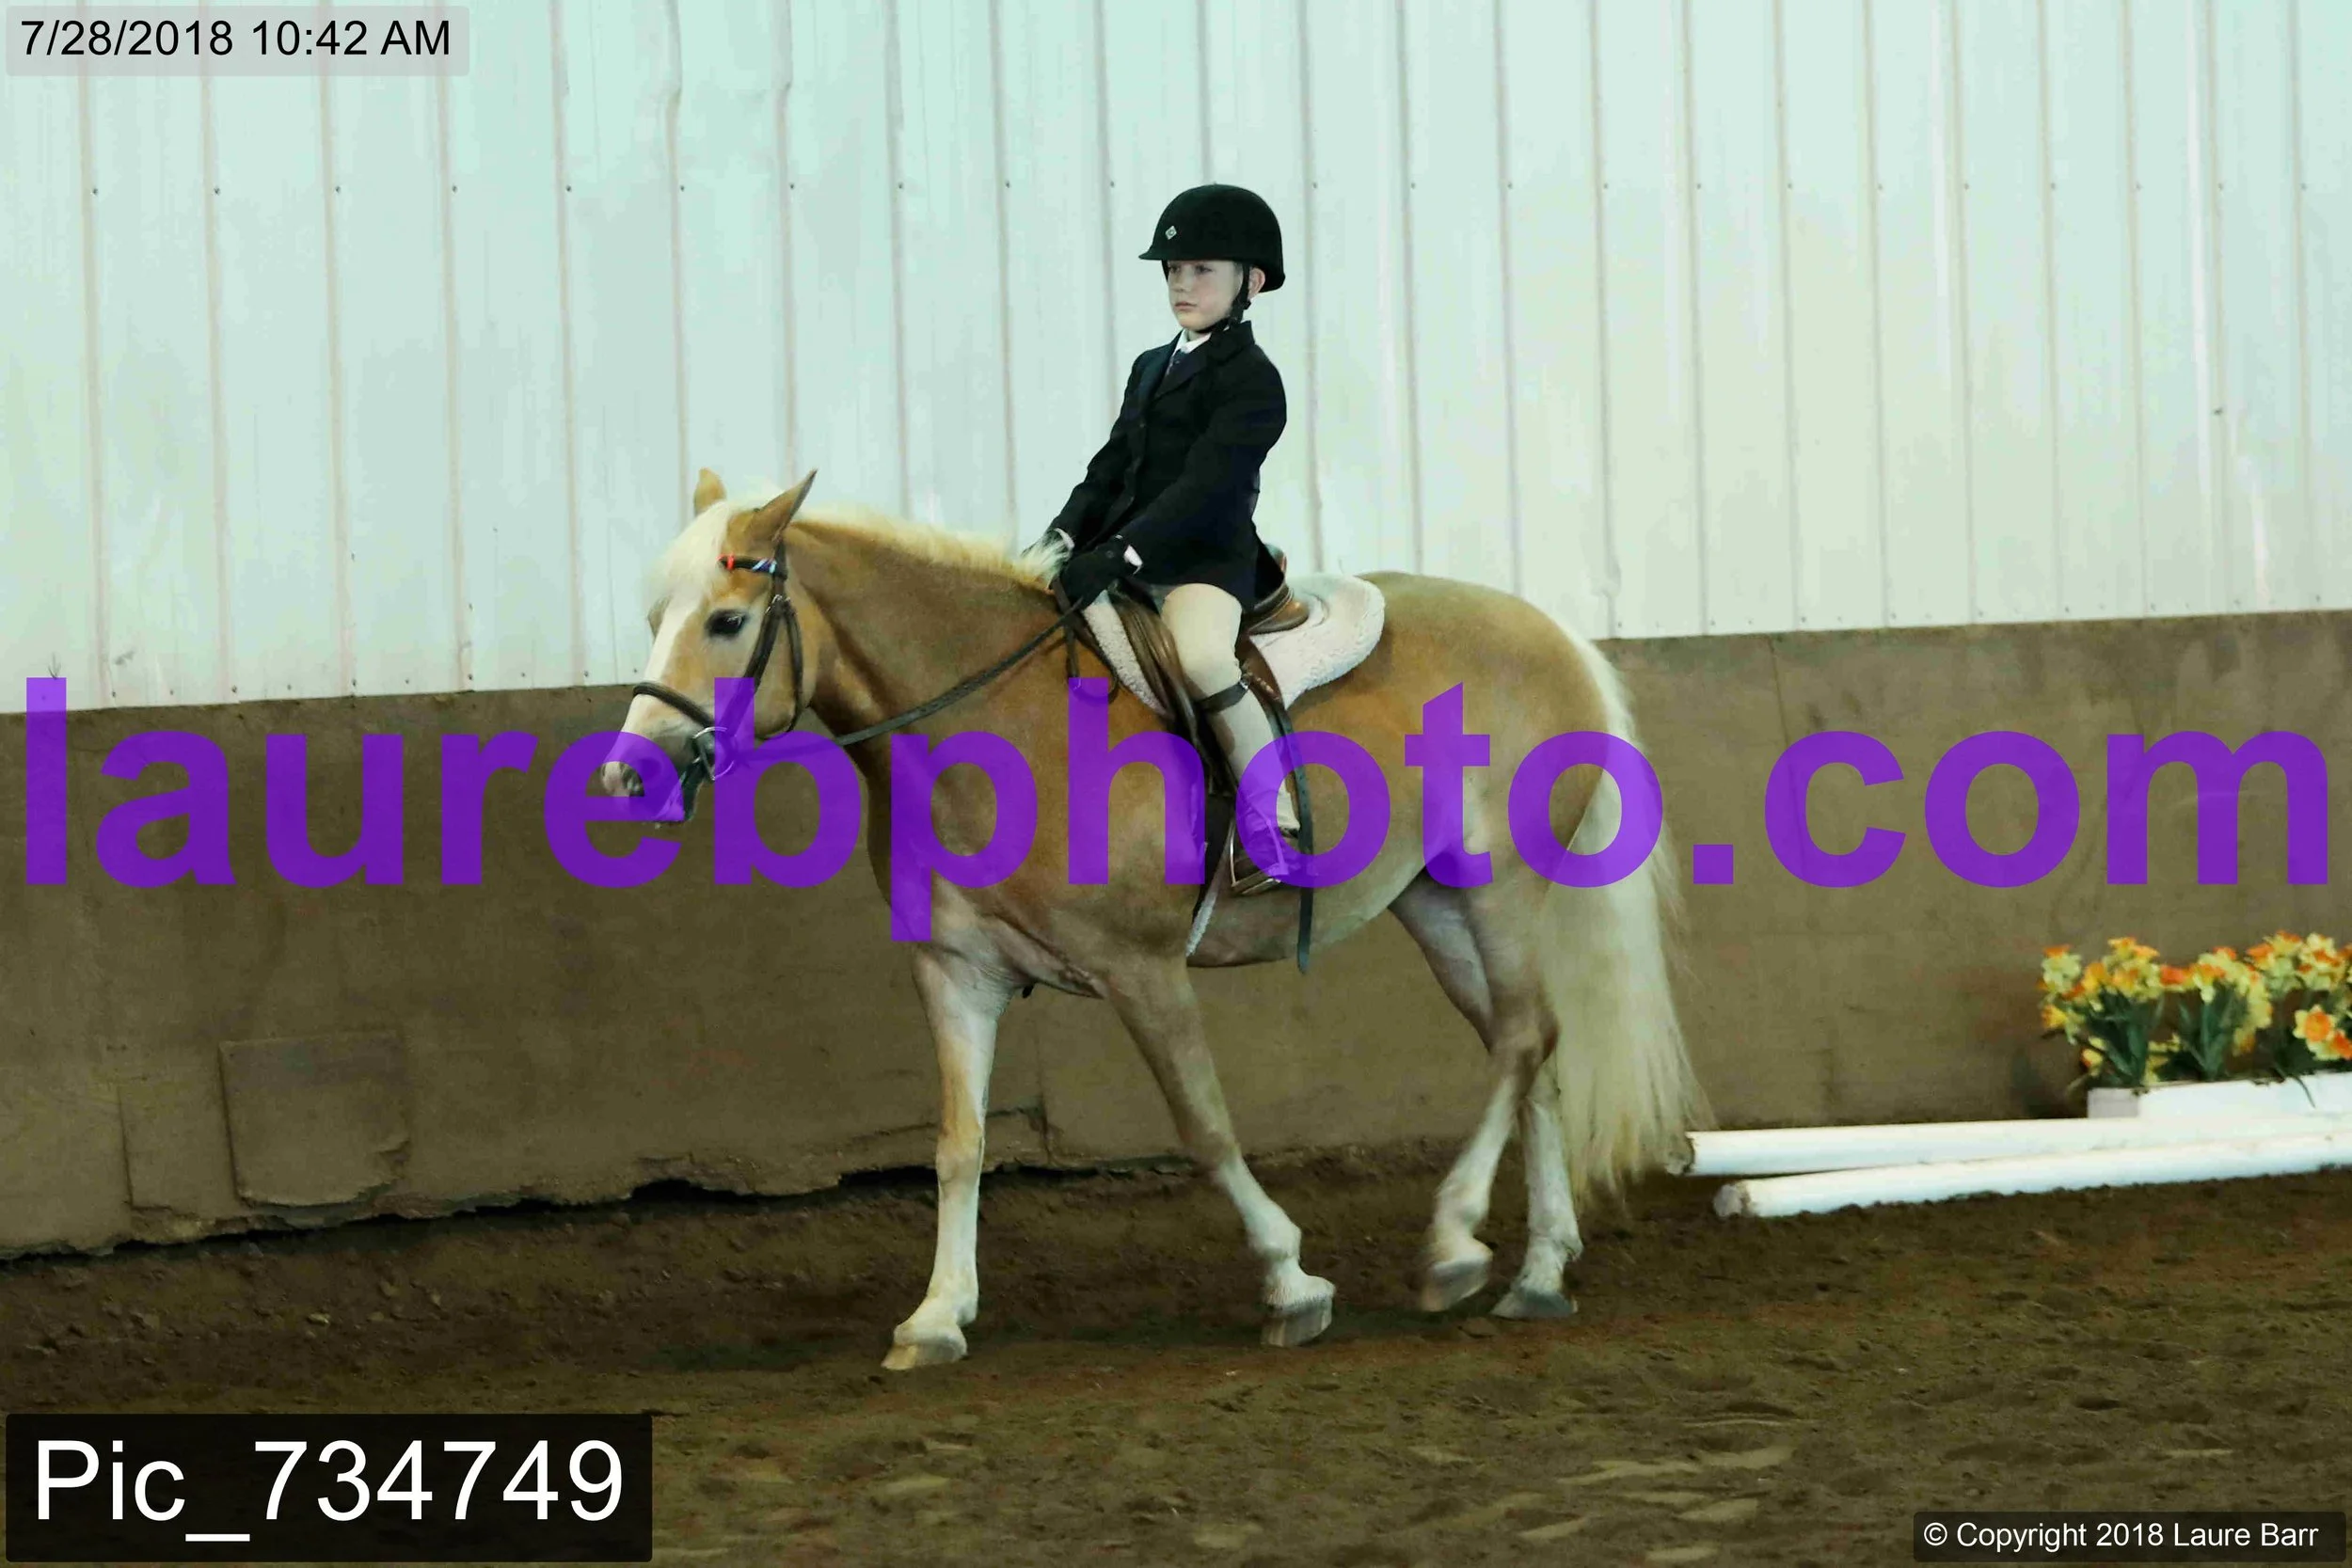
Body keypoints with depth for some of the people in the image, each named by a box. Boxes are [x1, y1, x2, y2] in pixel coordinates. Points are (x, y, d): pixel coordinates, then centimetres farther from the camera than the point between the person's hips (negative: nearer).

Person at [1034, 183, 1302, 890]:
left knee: (1202, 659, -35)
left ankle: (1278, 825, -28)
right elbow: (1113, 466, 17)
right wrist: (1067, 534, -2)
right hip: (1131, 559, 9)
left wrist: (1122, 552, -27)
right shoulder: (1151, 368, 20)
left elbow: (1206, 485, -18)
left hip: (1206, 558, -9)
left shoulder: (1250, 379, -7)